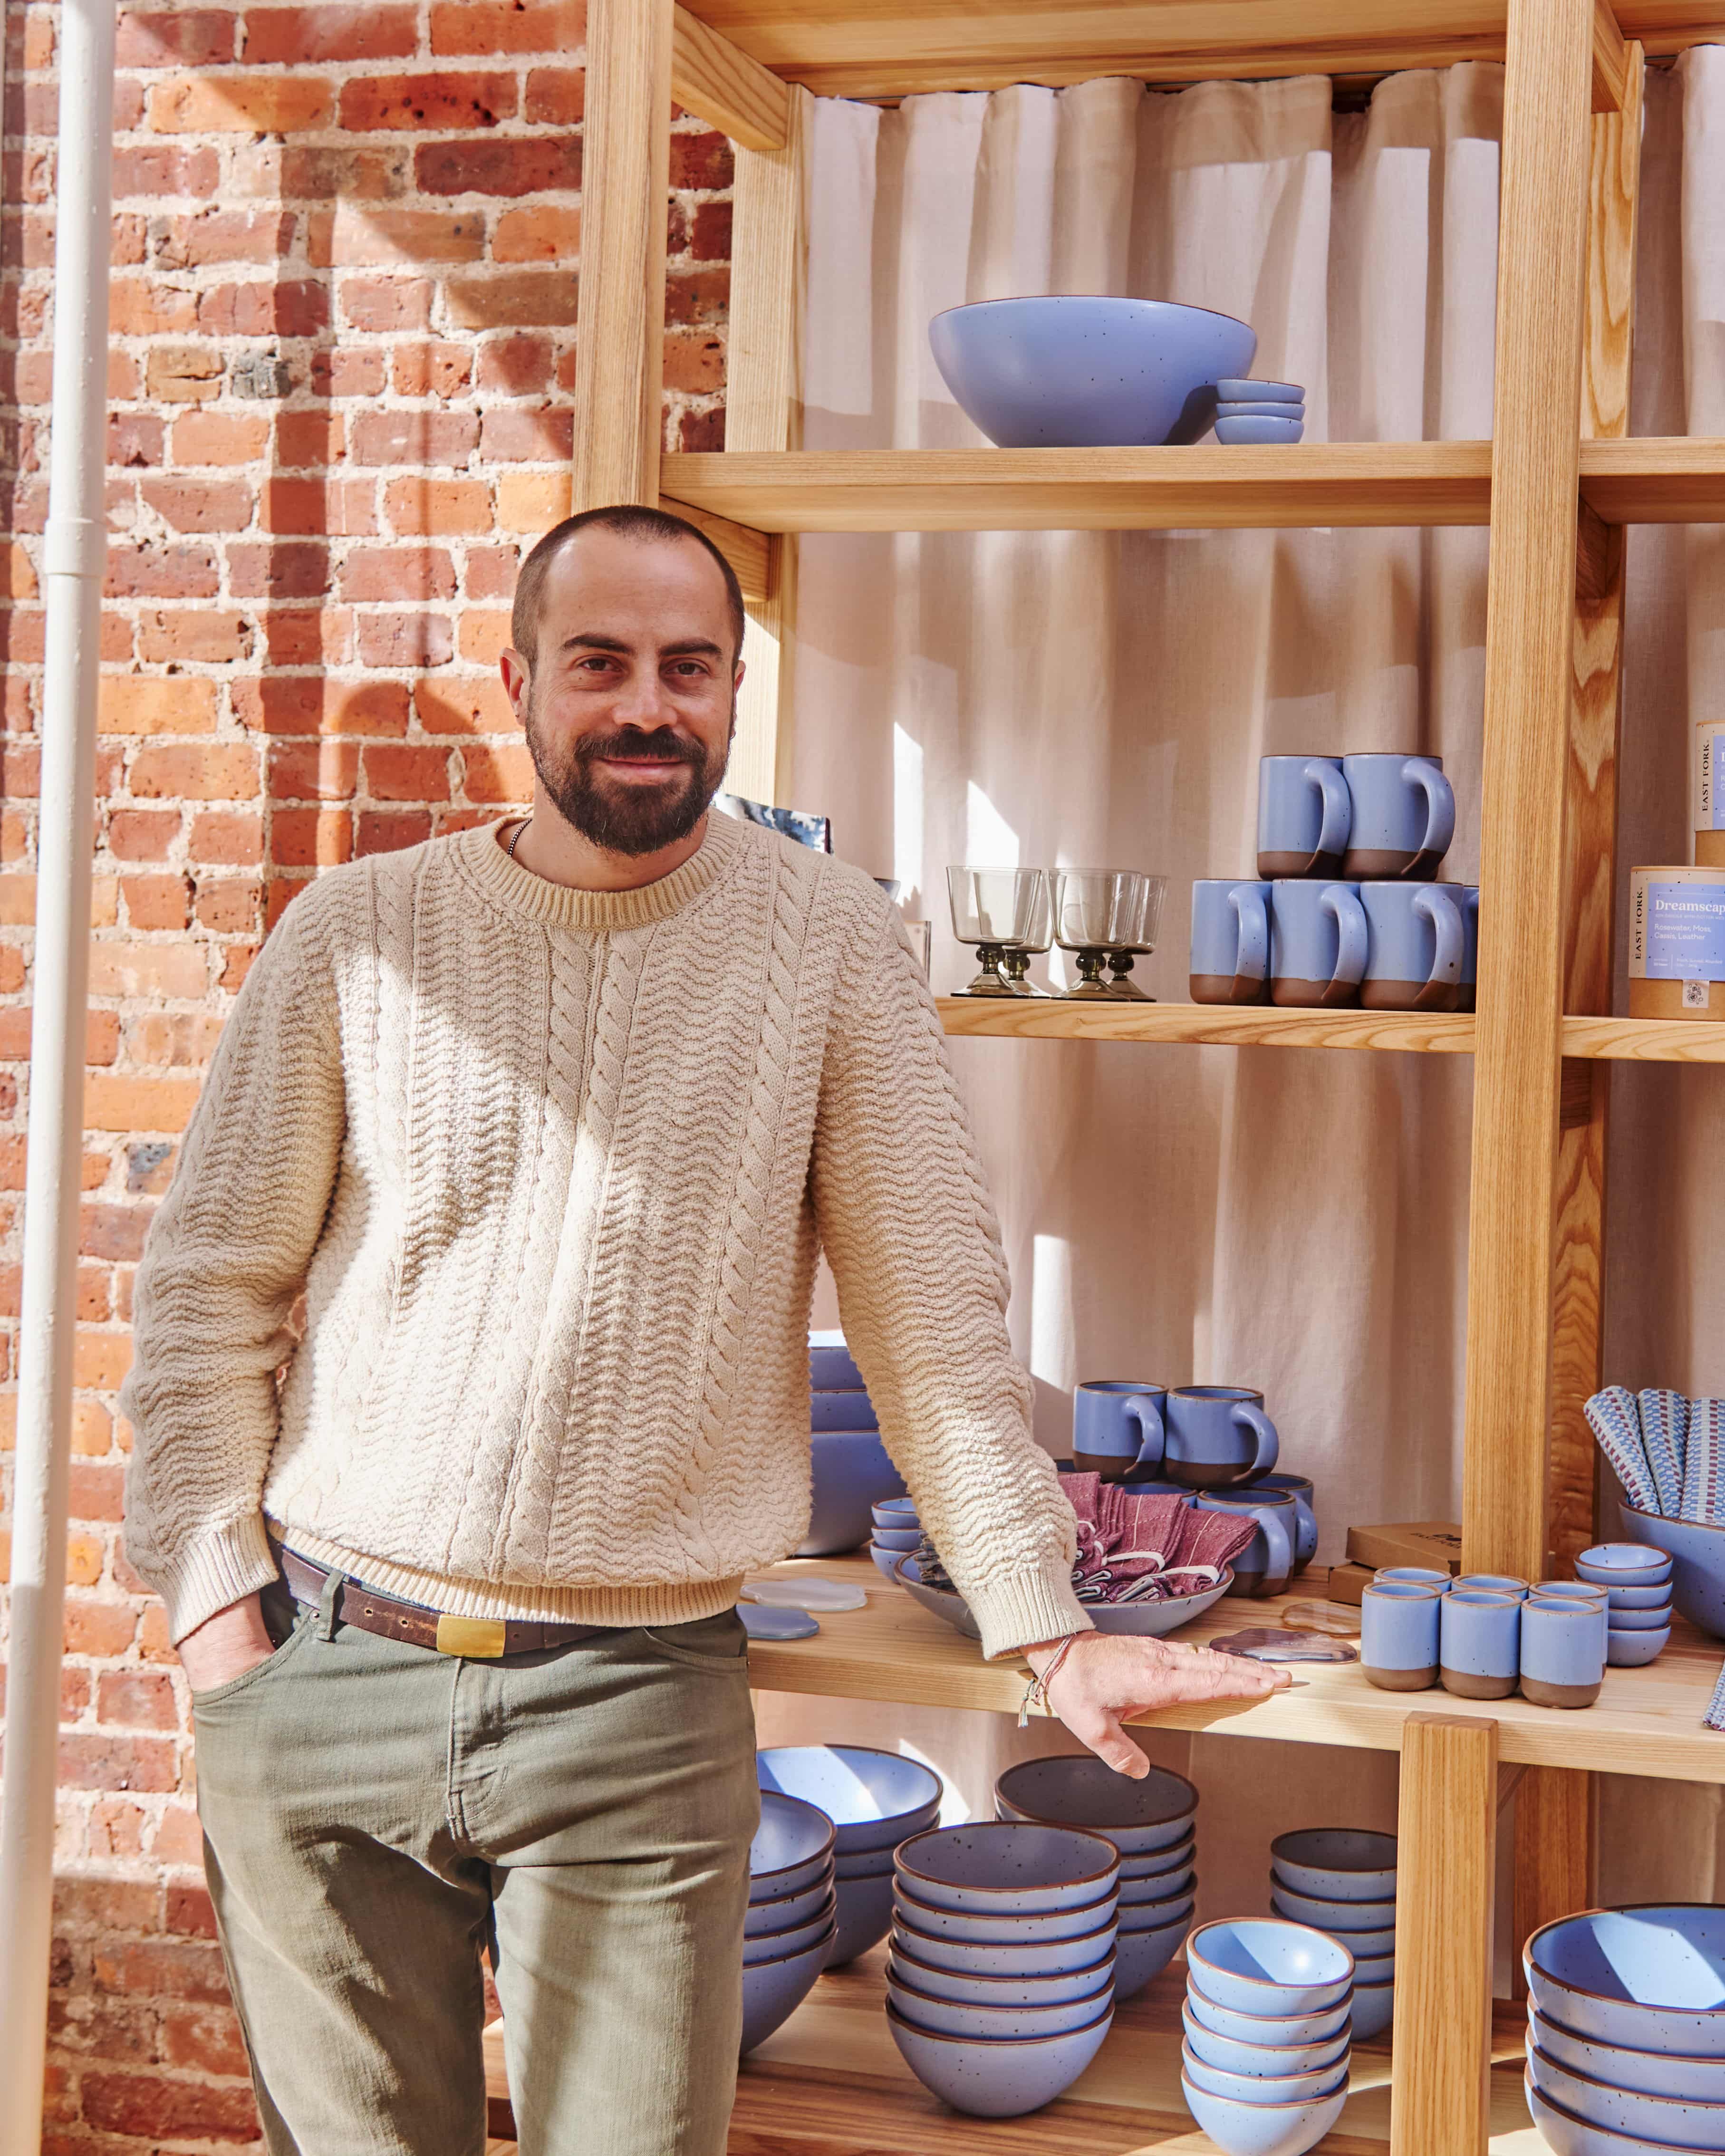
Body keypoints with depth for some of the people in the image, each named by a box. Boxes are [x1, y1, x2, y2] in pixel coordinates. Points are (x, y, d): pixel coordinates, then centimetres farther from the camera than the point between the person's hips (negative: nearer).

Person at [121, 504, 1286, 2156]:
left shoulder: (826, 946, -2)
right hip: (324, 1679, 2)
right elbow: (212, 1288, 6)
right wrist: (210, 1591, -1)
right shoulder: (356, 936, 1)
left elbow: (934, 1316, -1)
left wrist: (1047, 1625, -6)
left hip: (640, 1709, -1)